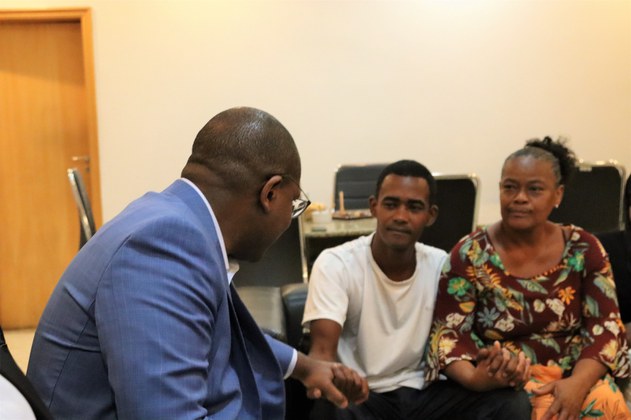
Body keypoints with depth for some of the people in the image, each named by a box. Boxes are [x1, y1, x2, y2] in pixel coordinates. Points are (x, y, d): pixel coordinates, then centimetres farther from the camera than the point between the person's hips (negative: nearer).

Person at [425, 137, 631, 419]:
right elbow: (448, 333, -7)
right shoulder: (470, 254, -4)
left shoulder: (583, 250, 3)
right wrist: (474, 378, -28)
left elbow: (605, 326, 0)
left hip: (574, 377, 3)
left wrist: (579, 383, -19)